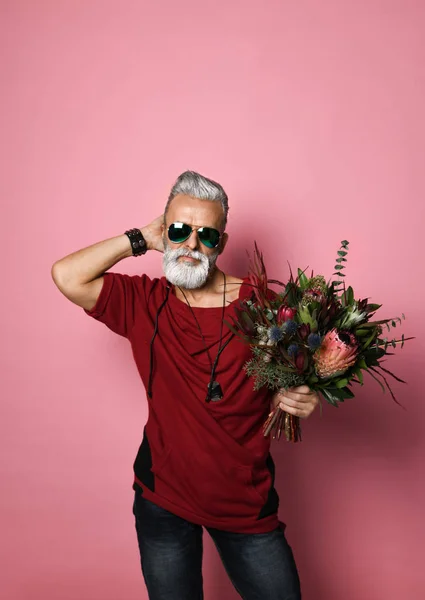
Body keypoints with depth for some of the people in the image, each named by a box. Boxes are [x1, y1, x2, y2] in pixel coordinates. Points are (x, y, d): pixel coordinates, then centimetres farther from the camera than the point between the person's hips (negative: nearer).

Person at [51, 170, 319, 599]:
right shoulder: (143, 302, -5)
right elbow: (67, 276, -16)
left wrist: (298, 399, -24)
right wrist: (139, 240, -13)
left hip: (247, 502, 0)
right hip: (164, 500, 1)